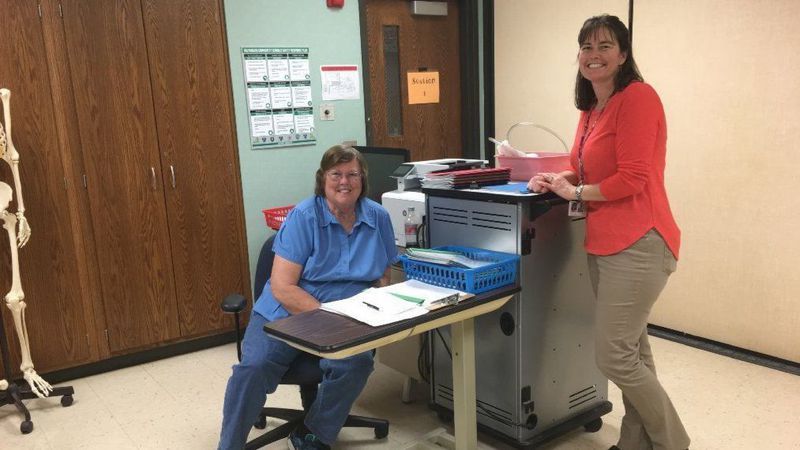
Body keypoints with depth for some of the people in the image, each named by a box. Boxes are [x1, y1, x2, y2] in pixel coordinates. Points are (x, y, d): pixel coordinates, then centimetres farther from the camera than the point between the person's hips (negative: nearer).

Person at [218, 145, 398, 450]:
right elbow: (282, 287, -13)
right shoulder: (303, 217, -9)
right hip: (286, 312, -2)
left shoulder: (378, 217, 3)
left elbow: (383, 278, 12)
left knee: (356, 364, -29)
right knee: (253, 367, -27)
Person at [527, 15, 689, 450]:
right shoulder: (591, 109, 14)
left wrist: (574, 193, -7)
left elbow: (633, 178, -18)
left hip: (637, 244, -9)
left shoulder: (638, 97, -12)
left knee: (613, 356, -4)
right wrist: (558, 178, 1)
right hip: (605, 243, 9)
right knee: (632, 350, 17)